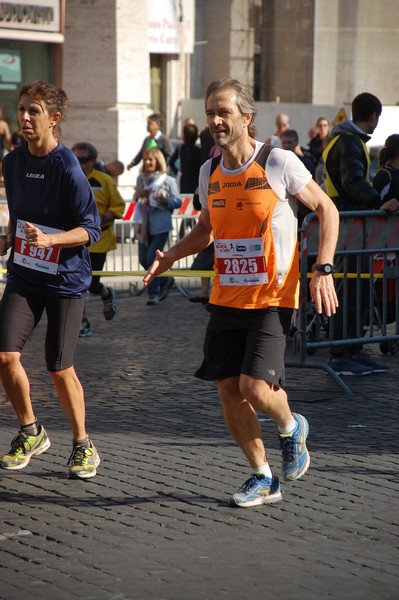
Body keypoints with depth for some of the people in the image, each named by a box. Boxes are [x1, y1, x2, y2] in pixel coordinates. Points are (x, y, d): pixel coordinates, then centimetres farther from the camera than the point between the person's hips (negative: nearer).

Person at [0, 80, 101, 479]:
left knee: (59, 369, -1)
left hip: (65, 280, -5)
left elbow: (90, 230, -14)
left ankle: (82, 445, 20)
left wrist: (49, 239, -27)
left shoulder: (67, 168, -14)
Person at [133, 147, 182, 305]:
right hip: (144, 225, 6)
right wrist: (138, 194, -3)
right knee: (143, 260, 8)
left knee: (152, 258, -12)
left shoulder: (168, 180, -4)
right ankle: (165, 280, 31)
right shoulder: (141, 178, 9)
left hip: (160, 225, -6)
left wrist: (165, 200, -21)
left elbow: (178, 202, -3)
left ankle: (154, 293, -2)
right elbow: (135, 198, 20)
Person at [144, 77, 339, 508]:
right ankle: (263, 478, 20)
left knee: (255, 387, -17)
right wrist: (170, 256, 5)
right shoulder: (209, 172, 7)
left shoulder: (279, 163, -10)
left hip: (271, 299, -5)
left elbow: (326, 209, -2)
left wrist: (322, 270, -11)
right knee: (228, 391, 3)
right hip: (225, 299, 6)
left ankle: (291, 428, 18)